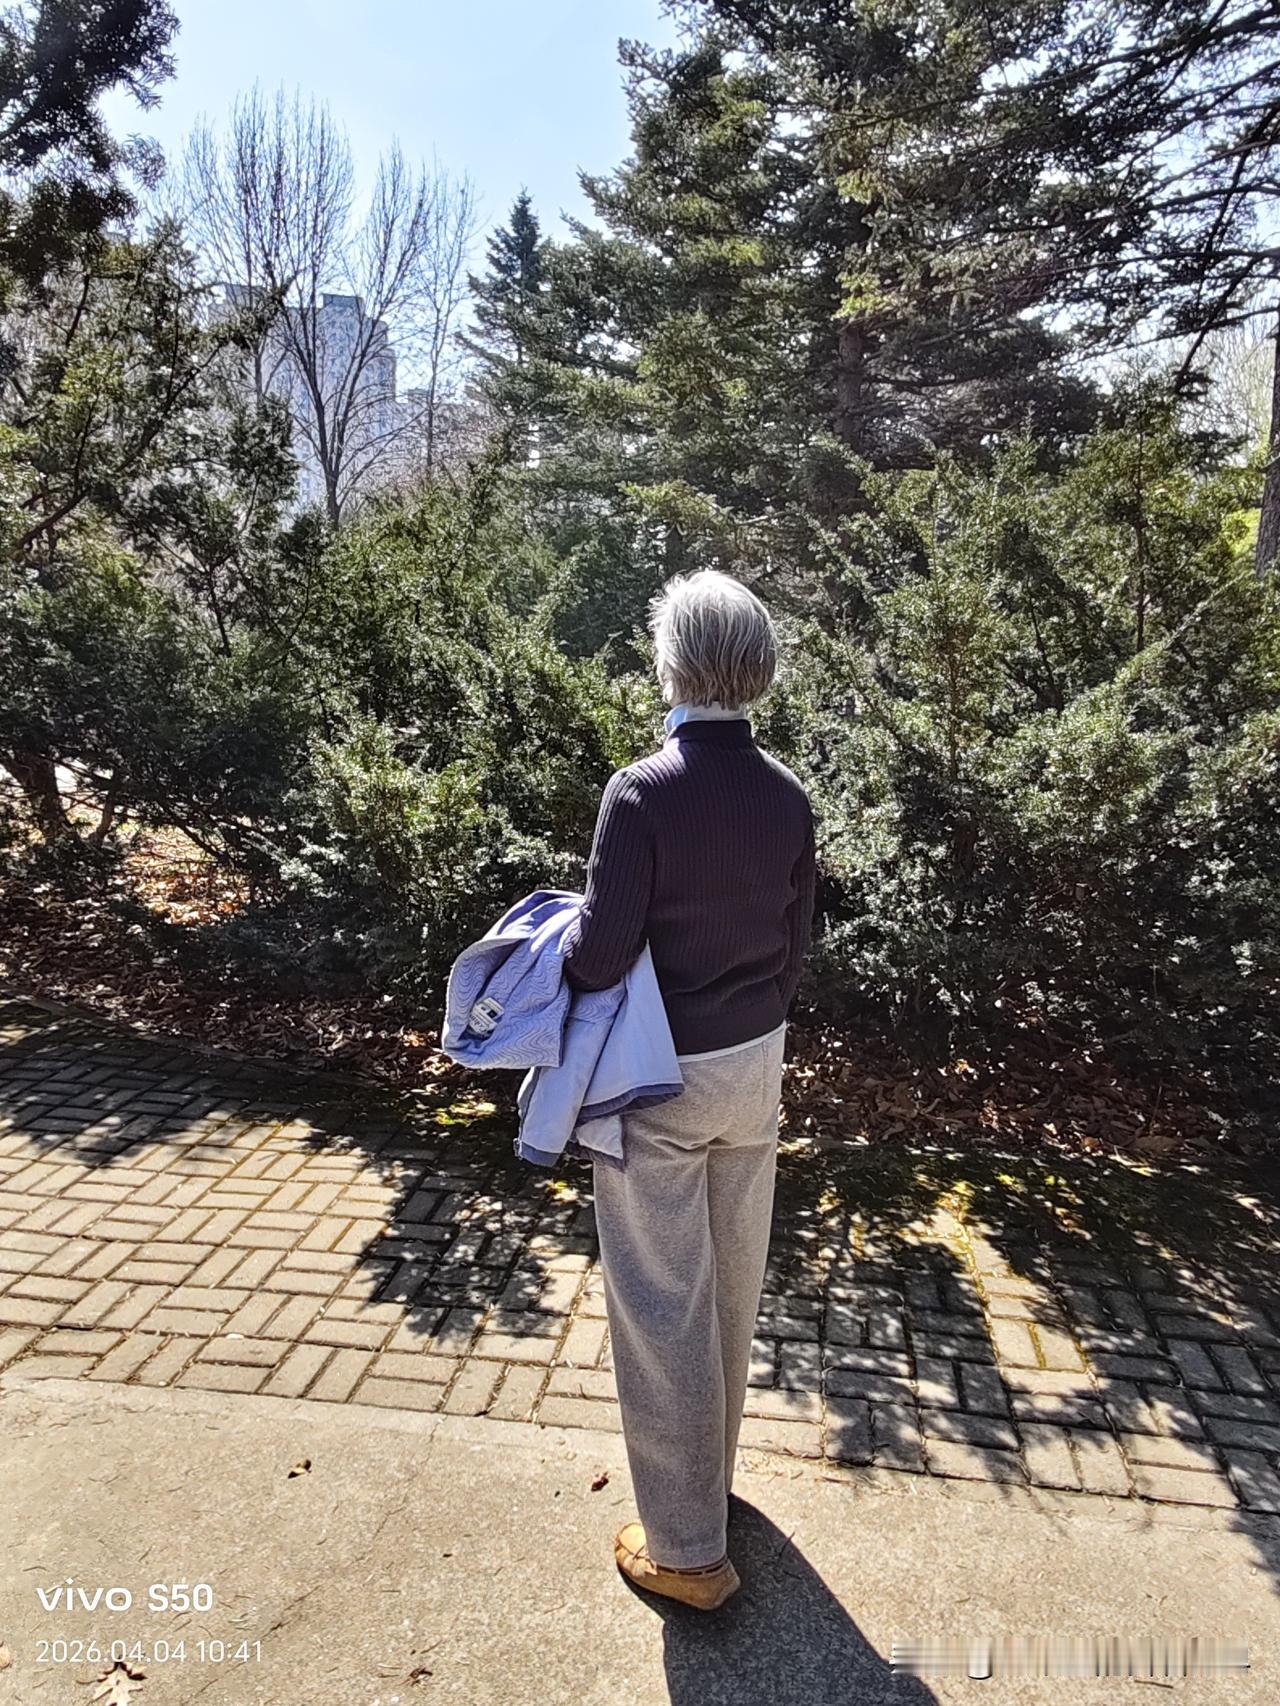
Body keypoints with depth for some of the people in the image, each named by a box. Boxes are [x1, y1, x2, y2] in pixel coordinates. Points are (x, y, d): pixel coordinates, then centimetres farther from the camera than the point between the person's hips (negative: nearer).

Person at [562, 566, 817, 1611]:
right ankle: (709, 1474, 46)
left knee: (663, 1304, 10)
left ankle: (687, 1549, 27)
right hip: (757, 1065, 6)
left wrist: (559, 947, 0)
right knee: (734, 1284, 22)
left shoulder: (643, 792, -22)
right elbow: (796, 945, 3)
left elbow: (602, 955, -22)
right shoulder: (788, 795, -4)